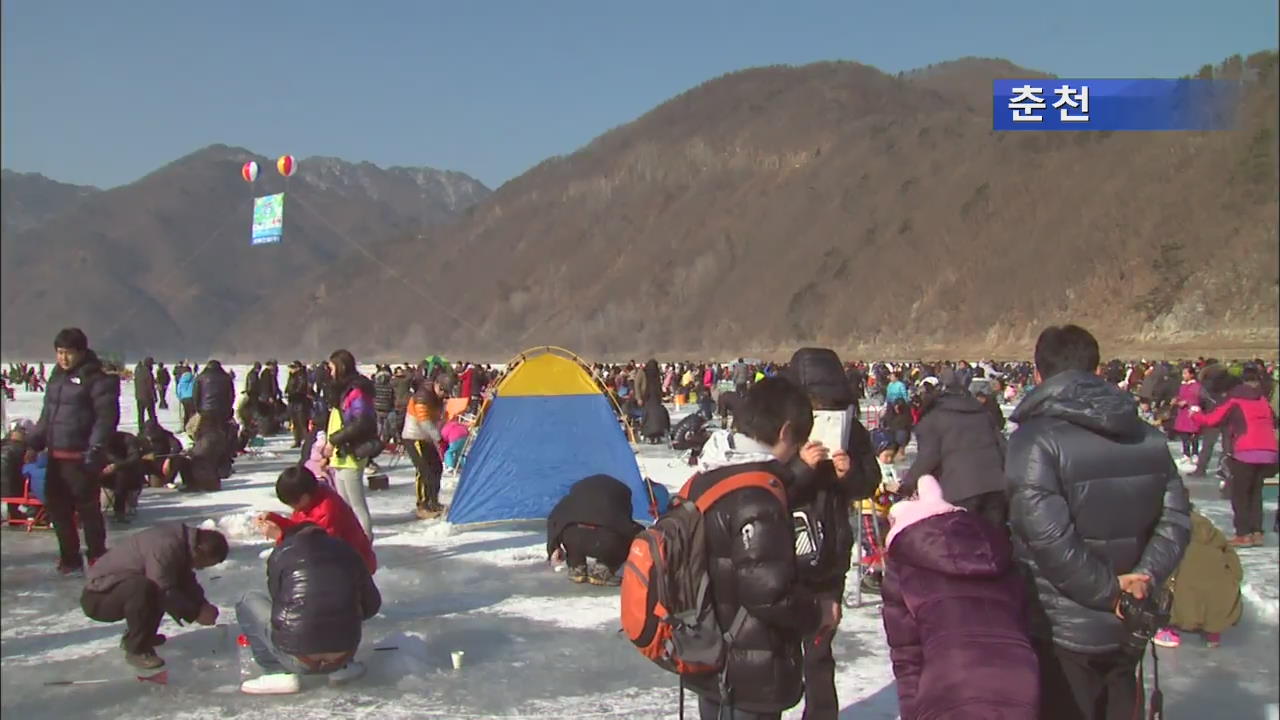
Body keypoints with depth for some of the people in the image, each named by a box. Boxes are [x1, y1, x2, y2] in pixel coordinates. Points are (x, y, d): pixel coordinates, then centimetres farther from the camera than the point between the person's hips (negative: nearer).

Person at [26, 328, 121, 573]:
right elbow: (46, 415, 22)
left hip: (82, 458, -8)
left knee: (88, 508, -2)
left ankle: (97, 559, 9)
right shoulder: (57, 377, 14)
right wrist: (35, 443, 16)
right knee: (56, 507, 12)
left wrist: (95, 449, -21)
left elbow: (106, 417, -16)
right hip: (56, 456, 8)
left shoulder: (97, 379, -10)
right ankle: (69, 557, 24)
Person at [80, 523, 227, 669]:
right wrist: (195, 613, -18)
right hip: (98, 598, -10)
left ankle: (133, 636, 21)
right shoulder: (165, 547, -27)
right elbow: (164, 592, -27)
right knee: (143, 588, -34)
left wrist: (203, 605, -4)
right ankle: (137, 650, -17)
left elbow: (186, 581, 10)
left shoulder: (181, 542, 2)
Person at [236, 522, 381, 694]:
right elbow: (371, 606, 13)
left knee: (251, 601, 15)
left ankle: (280, 674, 6)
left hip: (298, 659, -4)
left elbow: (278, 601, 12)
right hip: (342, 656, 4)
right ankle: (343, 667, 16)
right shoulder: (347, 552, 8)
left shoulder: (282, 553, 1)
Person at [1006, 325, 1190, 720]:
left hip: (1061, 631, -5)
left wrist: (1108, 590, -15)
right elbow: (1174, 520, 1)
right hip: (1127, 628, 6)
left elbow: (1047, 533, -24)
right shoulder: (1147, 438, 3)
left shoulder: (1036, 438, -17)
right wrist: (1143, 577, -8)